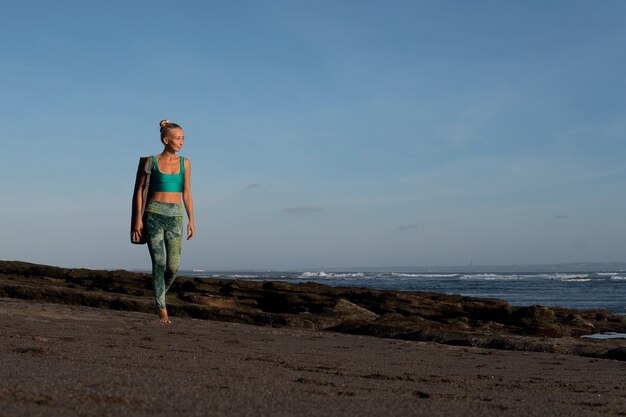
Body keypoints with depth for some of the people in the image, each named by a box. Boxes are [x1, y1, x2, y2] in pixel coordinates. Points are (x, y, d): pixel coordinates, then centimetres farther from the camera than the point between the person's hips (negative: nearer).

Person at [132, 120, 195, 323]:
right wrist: (138, 218, -5)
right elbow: (140, 190, 2)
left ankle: (160, 293, 27)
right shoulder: (152, 161, 1)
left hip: (175, 217, 3)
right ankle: (162, 310, 1)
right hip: (154, 215, -2)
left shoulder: (184, 163, 9)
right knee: (159, 263, -6)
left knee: (173, 266, -4)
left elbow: (187, 193, 10)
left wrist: (191, 220, 2)